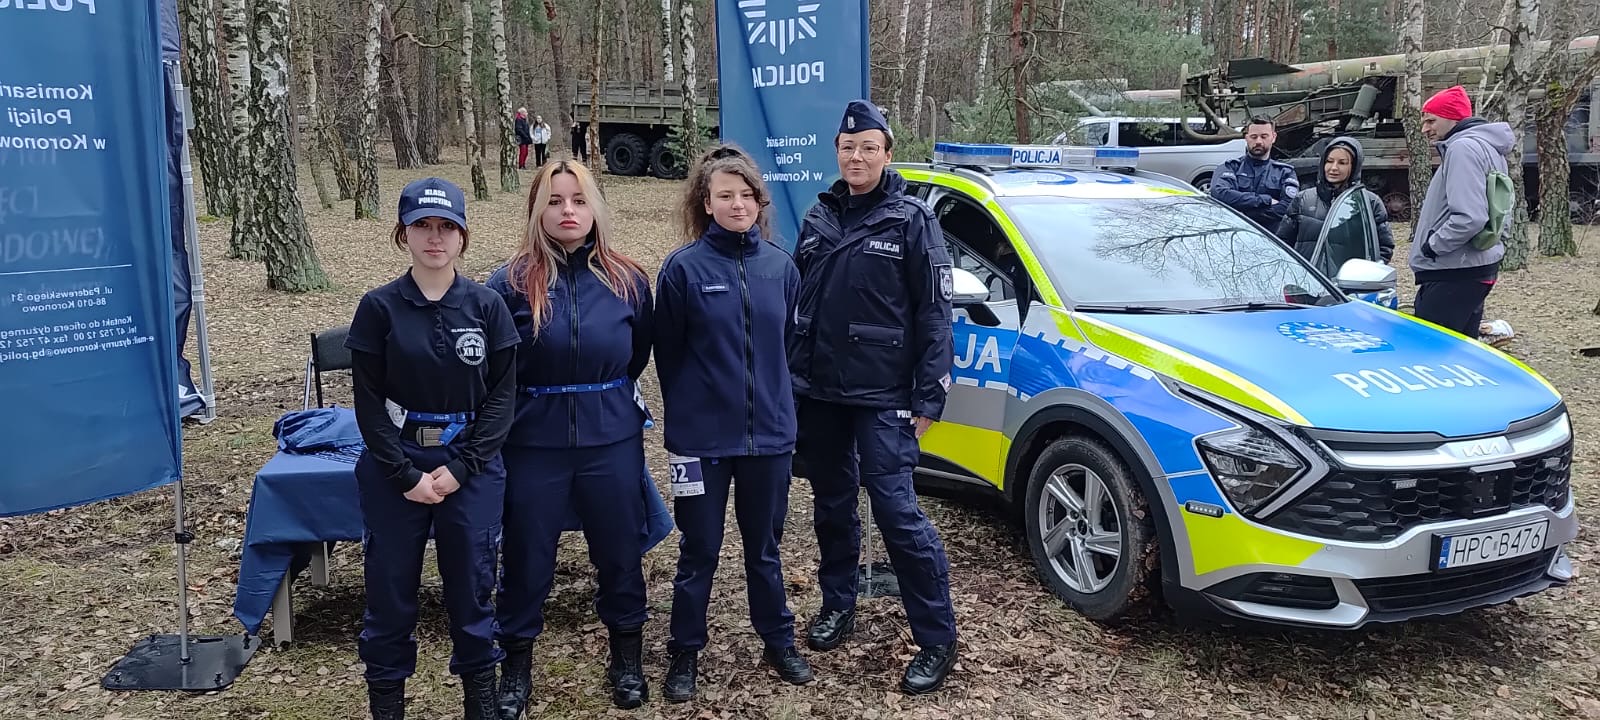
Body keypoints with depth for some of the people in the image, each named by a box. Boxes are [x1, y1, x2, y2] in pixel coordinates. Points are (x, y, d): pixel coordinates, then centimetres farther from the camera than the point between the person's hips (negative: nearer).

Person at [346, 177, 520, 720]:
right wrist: (407, 475, -11)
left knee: (471, 587, 8)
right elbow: (369, 403, -4)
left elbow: (502, 396, -3)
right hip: (394, 469, 0)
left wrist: (460, 468, -11)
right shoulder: (379, 308, -3)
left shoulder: (487, 306, -1)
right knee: (390, 588, 6)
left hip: (472, 468, 0)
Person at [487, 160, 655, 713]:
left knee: (619, 551, 13)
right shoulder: (511, 283, -7)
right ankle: (517, 663, 29)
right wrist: (529, 401, 5)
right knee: (527, 556, 10)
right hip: (534, 443, -1)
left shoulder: (628, 280, -1)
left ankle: (627, 657, 33)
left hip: (612, 440, 2)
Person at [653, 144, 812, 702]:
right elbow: (667, 353, -1)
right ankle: (684, 653, 26)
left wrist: (776, 400, 13)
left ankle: (778, 642, 34)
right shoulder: (684, 267, -9)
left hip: (769, 433, 3)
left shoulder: (780, 265, 1)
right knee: (699, 551, 9)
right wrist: (689, 413, 6)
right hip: (702, 437, -3)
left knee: (764, 547, 18)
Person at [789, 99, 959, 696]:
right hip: (817, 392, 5)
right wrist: (788, 374, 12)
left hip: (881, 397, -5)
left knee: (897, 511, -8)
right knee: (832, 503, 16)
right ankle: (837, 604, 34)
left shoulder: (911, 220, -6)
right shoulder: (820, 216, 8)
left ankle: (937, 640, 3)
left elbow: (934, 315, -7)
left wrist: (928, 398, -12)